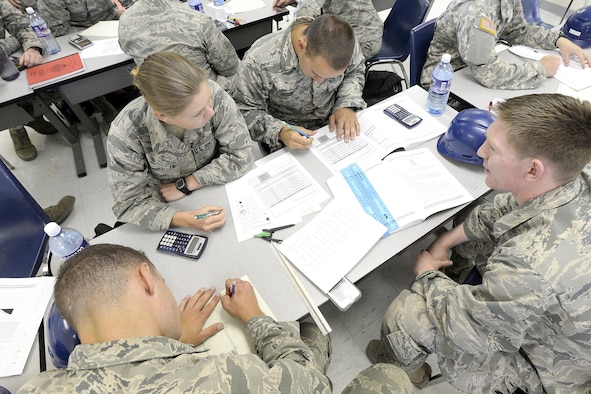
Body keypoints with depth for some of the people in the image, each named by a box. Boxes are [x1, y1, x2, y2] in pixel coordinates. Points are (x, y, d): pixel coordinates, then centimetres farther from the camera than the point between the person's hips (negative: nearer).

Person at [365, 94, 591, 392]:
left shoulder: (530, 267, -46)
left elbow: (461, 327, -28)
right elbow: (503, 210, -2)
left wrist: (427, 274, -11)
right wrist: (445, 242, -5)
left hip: (542, 366, -7)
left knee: (405, 313, -11)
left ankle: (403, 369, 26)